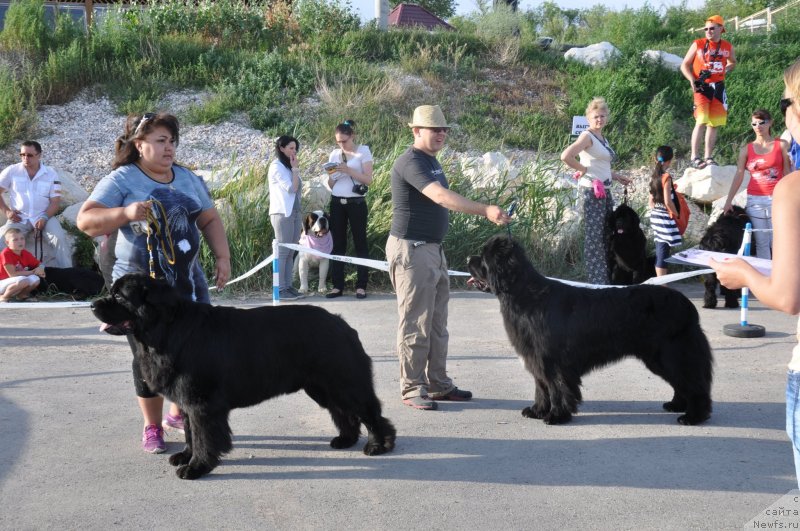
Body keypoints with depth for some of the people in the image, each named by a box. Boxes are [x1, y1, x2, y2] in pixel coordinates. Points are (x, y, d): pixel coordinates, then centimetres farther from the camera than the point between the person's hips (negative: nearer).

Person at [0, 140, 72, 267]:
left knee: (60, 238, -25)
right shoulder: (12, 171, 2)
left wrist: (45, 217, -17)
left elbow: (55, 201, 0)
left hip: (43, 217, 0)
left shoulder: (51, 174, 3)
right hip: (19, 218, 0)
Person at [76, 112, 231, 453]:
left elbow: (210, 220, 14)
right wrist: (126, 213, -29)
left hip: (188, 282, 5)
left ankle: (180, 414, 27)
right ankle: (152, 427, 16)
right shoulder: (121, 180, -7)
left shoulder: (188, 179, 9)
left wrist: (222, 257, 1)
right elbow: (85, 221, -15)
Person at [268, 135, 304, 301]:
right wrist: (295, 169, -10)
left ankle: (288, 286, 7)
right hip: (282, 213, -8)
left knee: (290, 252, 6)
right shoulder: (276, 166, -7)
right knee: (282, 251, -8)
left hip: (294, 213, 8)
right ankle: (280, 289, -7)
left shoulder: (288, 166, 19)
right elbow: (291, 188, -14)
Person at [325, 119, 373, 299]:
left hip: (356, 203, -4)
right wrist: (330, 175, -10)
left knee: (360, 243, 0)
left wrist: (348, 170, -19)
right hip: (337, 203, 4)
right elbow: (331, 186, 11)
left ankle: (361, 286, 3)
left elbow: (368, 180, -10)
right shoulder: (334, 154, 9)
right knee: (338, 244, 3)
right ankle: (337, 286, 5)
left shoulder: (363, 151, -2)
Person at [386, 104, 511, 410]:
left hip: (433, 249, 10)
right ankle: (412, 389, 2)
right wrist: (485, 211, -39)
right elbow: (442, 197, -31)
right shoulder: (411, 162, -17)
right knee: (415, 323, -5)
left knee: (437, 324, 12)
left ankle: (438, 385, 18)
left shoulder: (431, 160, 15)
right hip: (411, 250, -10)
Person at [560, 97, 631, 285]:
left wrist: (614, 175, 19)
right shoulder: (587, 136, -9)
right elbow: (566, 156, -23)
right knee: (593, 236, -6)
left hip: (605, 191, 9)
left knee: (607, 234, 11)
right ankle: (596, 280, -3)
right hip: (592, 191, -9)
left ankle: (605, 279, 17)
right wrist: (583, 170, -13)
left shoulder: (602, 139, 18)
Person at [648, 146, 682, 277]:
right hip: (665, 218, -8)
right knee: (663, 253, -6)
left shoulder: (654, 176, 7)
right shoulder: (666, 177, -15)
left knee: (659, 251, 13)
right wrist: (676, 215, -6)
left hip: (655, 216, 8)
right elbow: (668, 201, -19)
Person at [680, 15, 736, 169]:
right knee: (701, 122, -16)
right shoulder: (698, 44, -1)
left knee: (713, 124, 8)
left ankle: (708, 157, 16)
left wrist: (725, 71, 9)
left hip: (718, 88, 4)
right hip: (702, 87, -4)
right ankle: (695, 157, -13)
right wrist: (692, 80, -13)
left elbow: (732, 62, 28)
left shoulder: (727, 47, 8)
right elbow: (684, 65, 3)